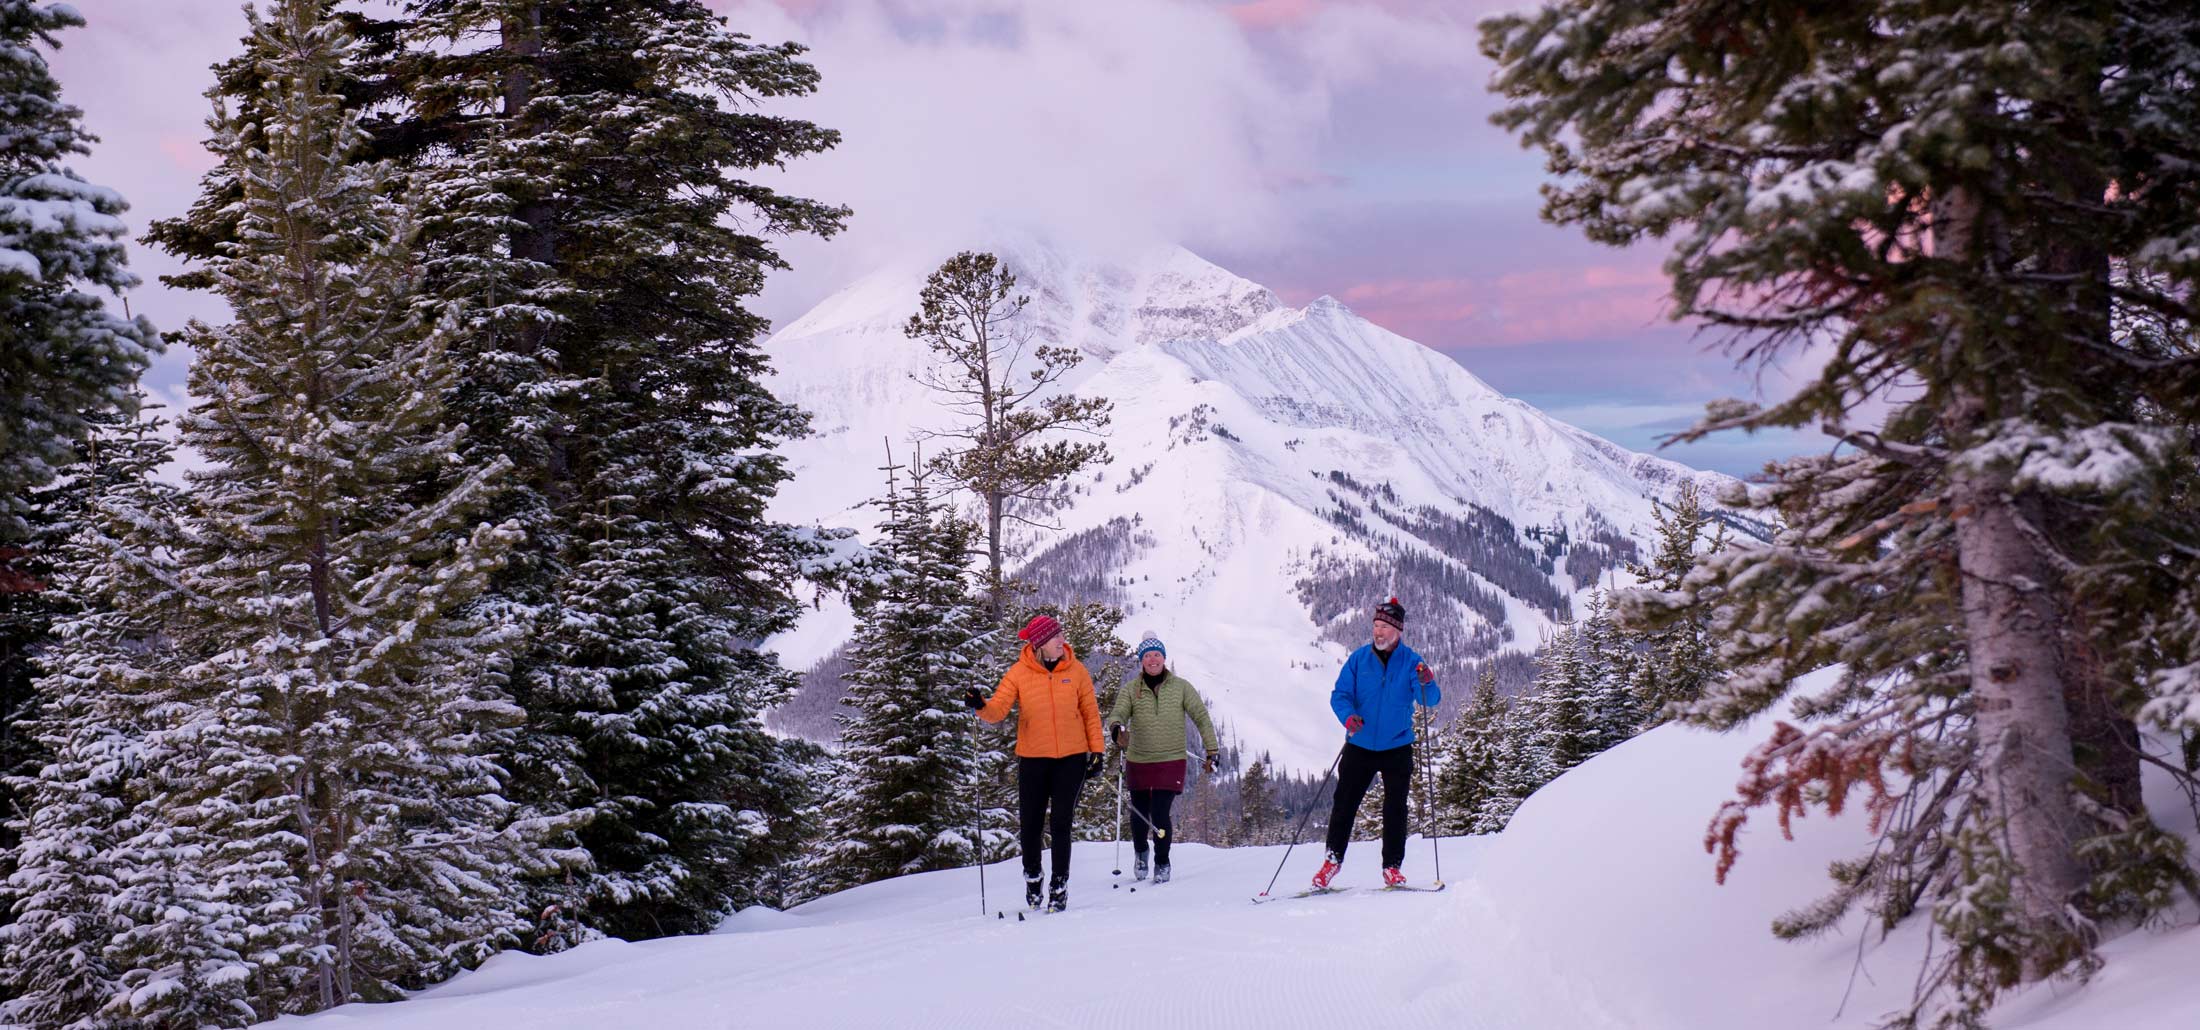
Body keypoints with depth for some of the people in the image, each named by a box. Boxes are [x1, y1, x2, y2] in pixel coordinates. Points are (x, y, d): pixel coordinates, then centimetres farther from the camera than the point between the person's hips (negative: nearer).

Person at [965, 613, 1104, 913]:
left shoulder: (1076, 670, -1)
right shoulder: (1019, 673, -4)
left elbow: (1090, 712, 6)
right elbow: (999, 708, -11)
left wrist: (1098, 750, 3)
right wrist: (981, 706, -32)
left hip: (1071, 758, 0)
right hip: (1032, 758, 0)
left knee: (1061, 825, -2)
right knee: (1031, 825, 5)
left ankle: (1059, 886, 9)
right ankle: (1032, 877, 30)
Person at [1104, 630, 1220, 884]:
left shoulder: (1180, 687, 0)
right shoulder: (1130, 690, 1)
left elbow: (1201, 717, 3)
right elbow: (1117, 715, -10)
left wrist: (1212, 750, -2)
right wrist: (1117, 728, -34)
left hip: (1171, 761, -2)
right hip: (1137, 761, 2)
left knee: (1160, 814, -11)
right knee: (1139, 814, 11)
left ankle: (1162, 864, 10)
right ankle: (1140, 854, 41)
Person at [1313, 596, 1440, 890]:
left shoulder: (1411, 662, -5)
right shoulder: (1358, 659, -1)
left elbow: (1430, 700, -13)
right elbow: (1340, 694, -1)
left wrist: (1427, 684, -36)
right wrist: (1348, 716, -22)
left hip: (1397, 747, -1)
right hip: (1360, 745, 1)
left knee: (1395, 808, 1)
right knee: (1344, 802, 2)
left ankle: (1392, 867, 10)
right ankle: (1333, 858, 14)